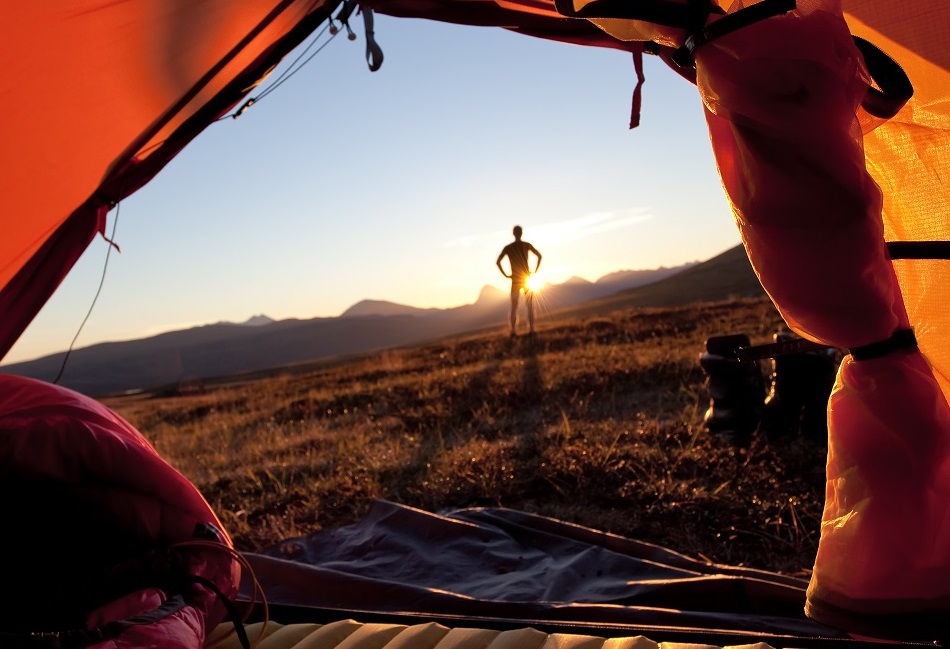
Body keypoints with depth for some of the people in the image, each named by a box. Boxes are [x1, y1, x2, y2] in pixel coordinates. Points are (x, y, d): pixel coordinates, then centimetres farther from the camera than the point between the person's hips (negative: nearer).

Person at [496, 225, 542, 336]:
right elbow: (539, 256, -9)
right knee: (530, 305, 5)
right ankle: (531, 329, -1)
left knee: (514, 306, 5)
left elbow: (497, 262, -7)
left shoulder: (507, 247, 1)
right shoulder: (527, 245, 0)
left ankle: (514, 331, -2)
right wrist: (535, 271, -4)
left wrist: (506, 275, -2)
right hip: (527, 278, 0)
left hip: (515, 280, 0)